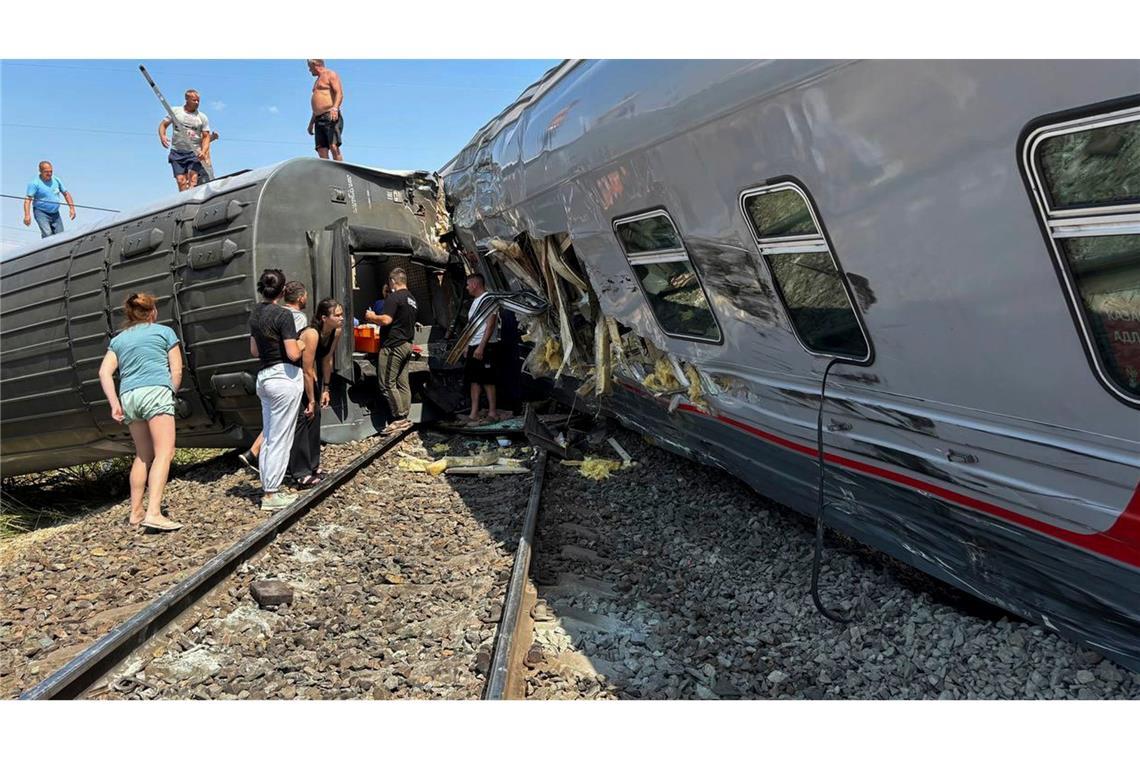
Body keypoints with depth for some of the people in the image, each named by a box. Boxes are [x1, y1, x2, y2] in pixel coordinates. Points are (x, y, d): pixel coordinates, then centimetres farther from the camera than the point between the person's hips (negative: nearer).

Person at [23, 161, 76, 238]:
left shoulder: (56, 180, 5)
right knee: (47, 234, -23)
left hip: (55, 214, 5)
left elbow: (66, 194, 16)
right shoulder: (35, 183, -10)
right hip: (41, 213, -5)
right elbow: (28, 199, -17)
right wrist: (27, 215, -29)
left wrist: (72, 208, 7)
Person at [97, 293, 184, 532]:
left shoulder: (118, 339, 22)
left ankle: (135, 512, 18)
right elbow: (177, 371, 6)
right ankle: (153, 513, -25)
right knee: (164, 452, -12)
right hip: (156, 391, -5)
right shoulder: (164, 331, 13)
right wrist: (170, 395, 18)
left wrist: (114, 404, 3)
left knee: (143, 455, 16)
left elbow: (104, 372, 8)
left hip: (128, 396, 5)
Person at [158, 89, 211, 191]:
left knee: (193, 177, -20)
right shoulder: (175, 111, 8)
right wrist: (162, 136, -8)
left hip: (195, 153, -1)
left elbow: (206, 136, 5)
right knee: (181, 180, -8)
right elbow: (163, 125, 14)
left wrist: (203, 151, -13)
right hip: (177, 152, 1)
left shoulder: (202, 117, 6)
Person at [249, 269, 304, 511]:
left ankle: (268, 489, 20)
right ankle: (271, 495, 2)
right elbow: (293, 354, -18)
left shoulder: (255, 314, 10)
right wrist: (300, 345, 2)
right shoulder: (283, 315, -14)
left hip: (264, 376, 8)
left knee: (269, 437, 15)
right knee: (281, 439, -2)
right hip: (285, 377, -8)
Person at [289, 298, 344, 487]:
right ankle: (301, 473, -7)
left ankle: (312, 465, 21)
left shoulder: (336, 332, -10)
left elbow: (327, 360, 1)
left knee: (315, 415, 10)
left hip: (309, 376, 8)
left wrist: (325, 390, 4)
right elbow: (307, 371, -29)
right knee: (303, 417, -11)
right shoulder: (312, 335, -33)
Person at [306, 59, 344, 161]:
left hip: (331, 118, -8)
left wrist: (335, 108, -29)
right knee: (322, 151, -6)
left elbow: (339, 93, -12)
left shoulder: (331, 74, 4)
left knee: (334, 147, -23)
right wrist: (311, 123, 28)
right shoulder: (318, 81, 29)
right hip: (319, 120, 8)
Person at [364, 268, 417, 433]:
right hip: (407, 345, 9)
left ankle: (399, 419, -6)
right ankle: (405, 418, 12)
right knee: (402, 383, 10)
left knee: (387, 384, -6)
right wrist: (377, 319, 27)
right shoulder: (411, 299, 17)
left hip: (393, 345, -9)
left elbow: (386, 320, -22)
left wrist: (372, 317, -3)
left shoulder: (394, 297, -13)